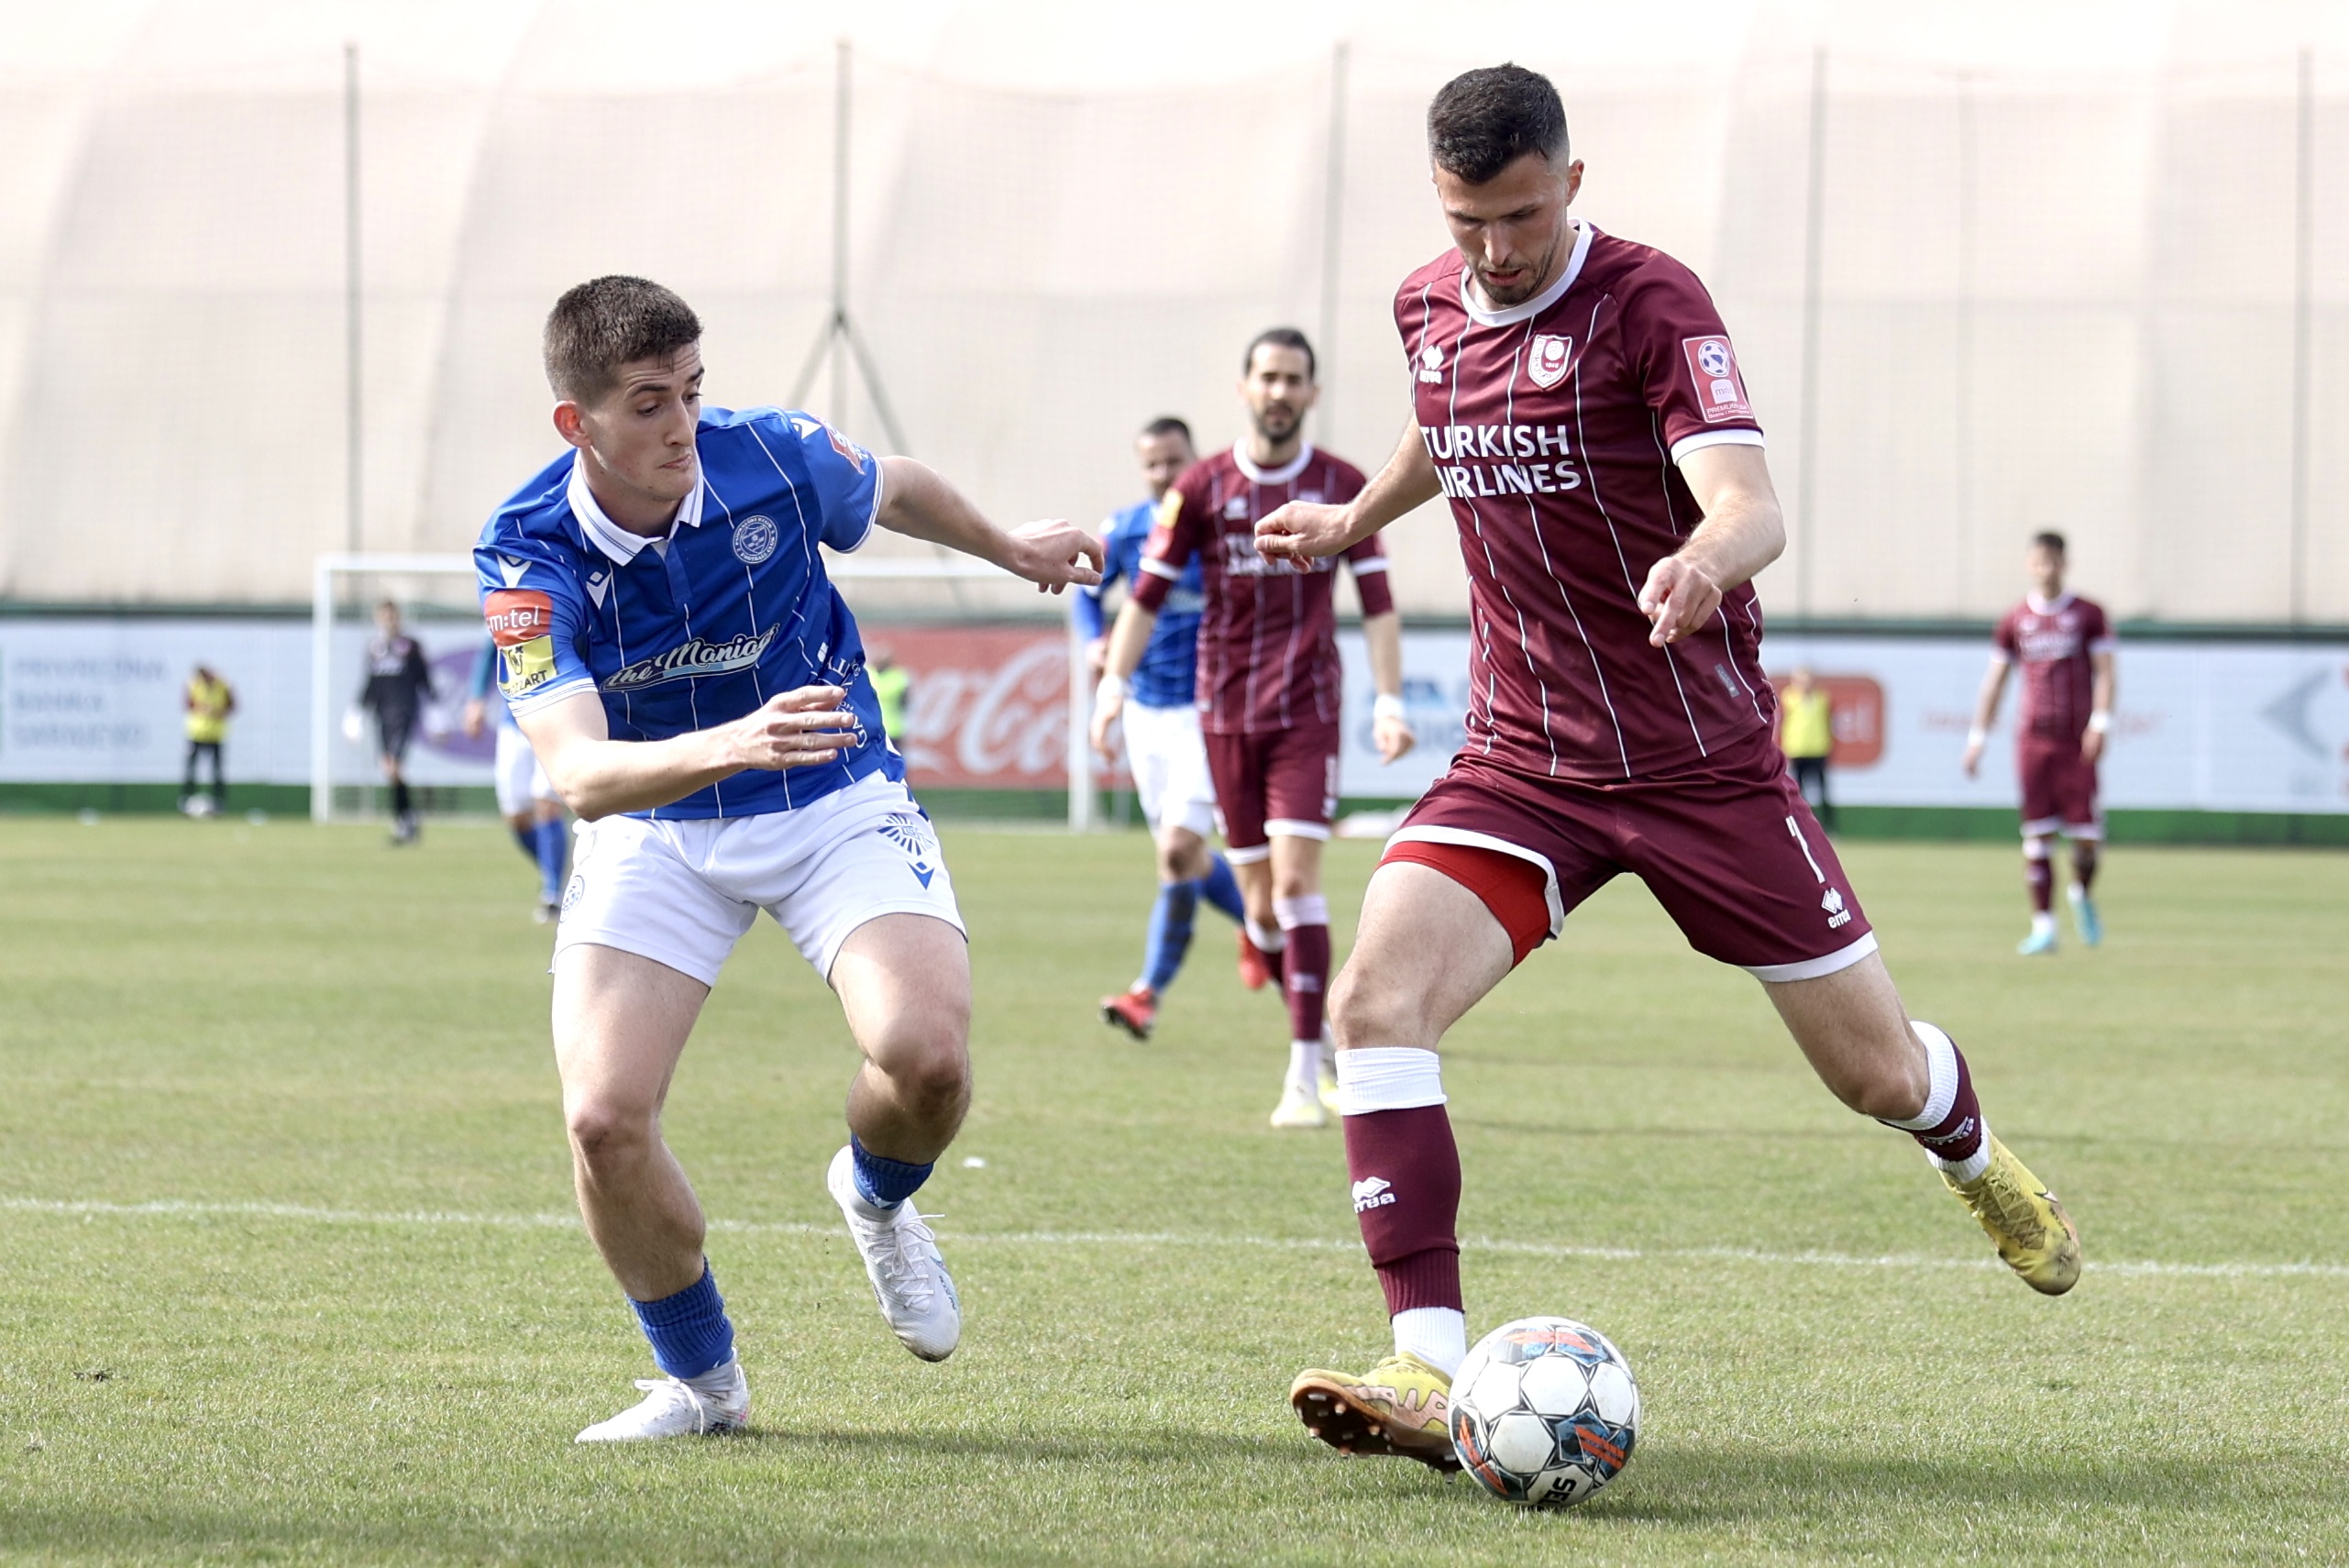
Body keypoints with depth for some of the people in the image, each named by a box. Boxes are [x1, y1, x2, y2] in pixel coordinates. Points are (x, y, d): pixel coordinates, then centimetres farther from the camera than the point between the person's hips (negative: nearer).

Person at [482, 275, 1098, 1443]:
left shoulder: (775, 458, -19)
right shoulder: (527, 556, -24)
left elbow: (896, 492, 8)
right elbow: (577, 774, -36)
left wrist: (1015, 550, 25)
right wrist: (728, 747, -53)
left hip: (835, 807, 0)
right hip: (654, 832, 0)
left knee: (925, 1050, -25)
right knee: (603, 1118, -18)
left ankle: (878, 1198, 13)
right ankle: (700, 1380, 9)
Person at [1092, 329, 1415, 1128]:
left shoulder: (1343, 486, 0)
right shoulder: (1203, 487, 1)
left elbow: (1376, 602, 2)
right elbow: (1148, 592, 4)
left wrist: (1390, 701, -6)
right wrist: (1114, 681, -6)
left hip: (1308, 710, -2)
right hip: (1225, 713, 2)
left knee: (1296, 880, -15)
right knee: (1261, 901, 2)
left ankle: (1305, 1076, -13)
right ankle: (1318, 1031, 27)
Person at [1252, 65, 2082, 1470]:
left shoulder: (1649, 302, -14)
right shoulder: (1431, 311, 4)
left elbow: (1753, 509, -27)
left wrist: (1703, 562, -50)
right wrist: (1357, 518, 46)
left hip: (1703, 760, -4)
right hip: (1523, 762, 4)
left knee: (1877, 1072, 6)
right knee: (1379, 996, -22)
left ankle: (1976, 1159, 46)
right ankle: (1433, 1377, -26)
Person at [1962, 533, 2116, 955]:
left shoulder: (2088, 615, 6)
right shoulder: (2015, 620, 11)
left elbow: (2104, 672, 2)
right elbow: (1994, 681, 14)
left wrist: (2100, 723, -12)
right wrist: (1978, 738, 9)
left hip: (2077, 740, -1)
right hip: (2032, 739, 1)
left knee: (2086, 835, -6)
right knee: (2037, 837, -3)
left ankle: (2082, 893, 24)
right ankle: (2043, 925, -1)